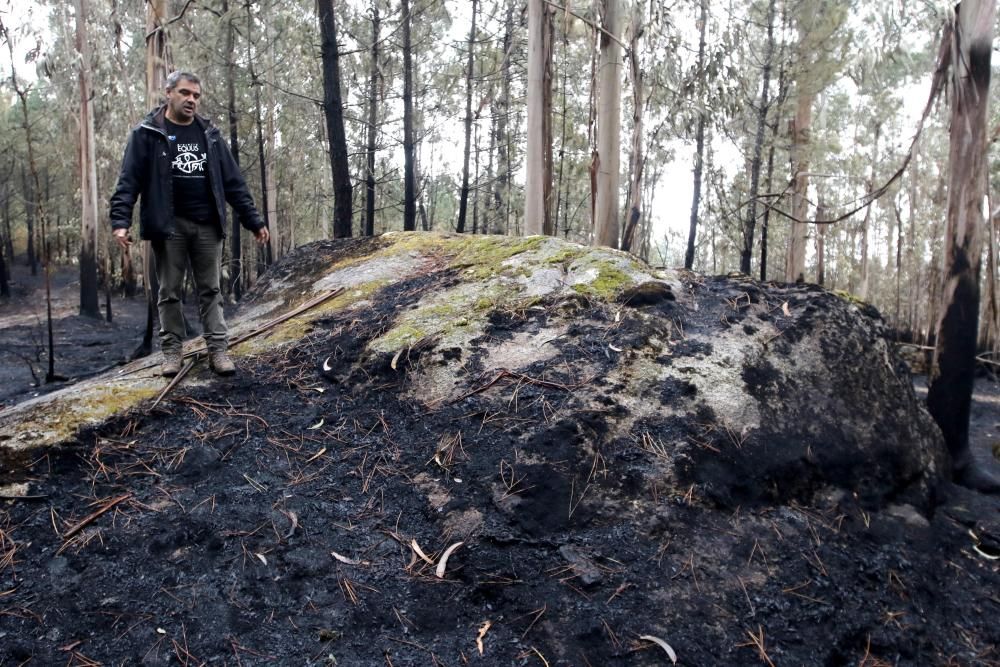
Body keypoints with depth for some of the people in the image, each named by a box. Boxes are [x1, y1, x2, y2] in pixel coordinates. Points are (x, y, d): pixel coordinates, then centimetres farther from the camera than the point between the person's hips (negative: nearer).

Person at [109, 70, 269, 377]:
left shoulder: (209, 134, 11)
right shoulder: (147, 133, 0)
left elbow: (233, 181, 11)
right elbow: (129, 181, -4)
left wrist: (253, 220, 6)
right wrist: (120, 220, -16)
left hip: (207, 225, 3)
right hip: (168, 225, -2)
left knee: (211, 290, 5)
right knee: (169, 292, 5)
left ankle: (218, 350, 8)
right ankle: (171, 351, 14)